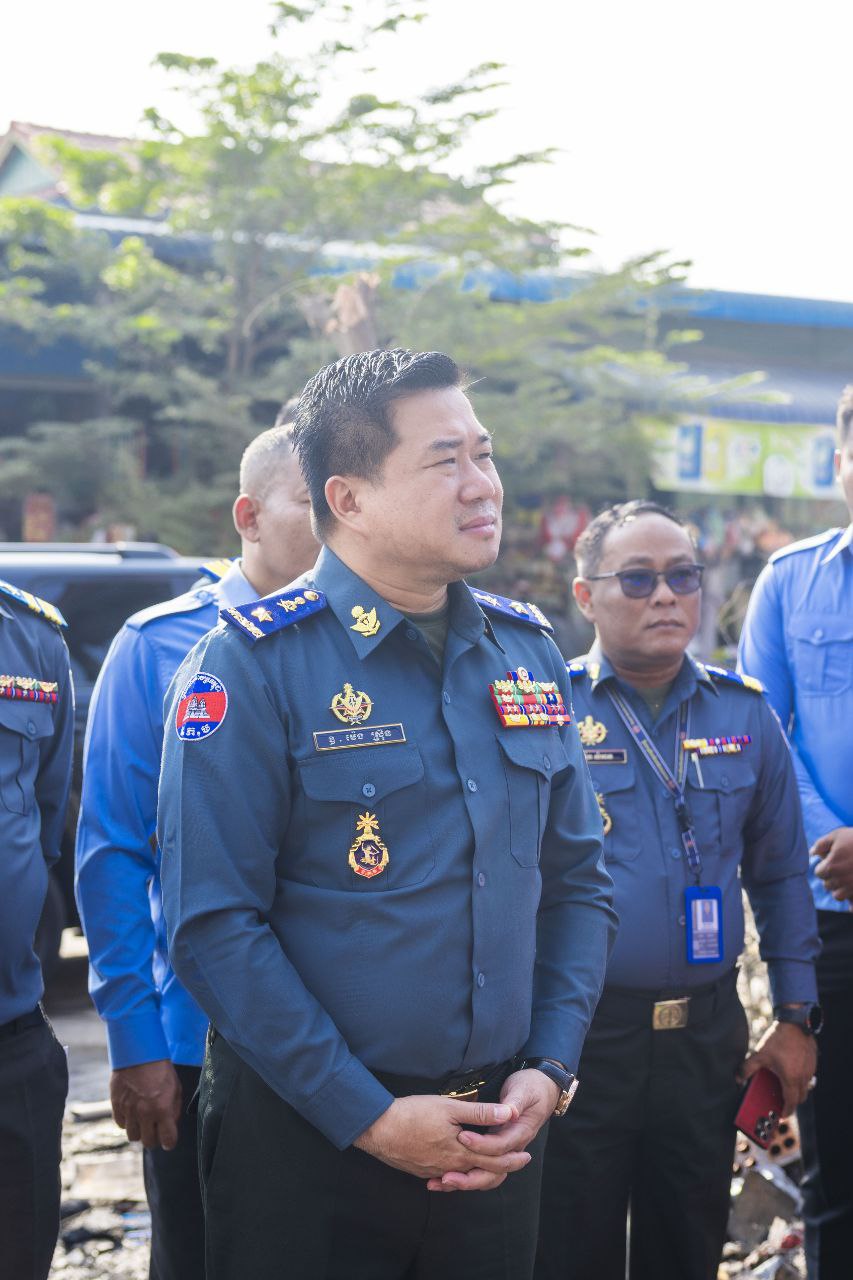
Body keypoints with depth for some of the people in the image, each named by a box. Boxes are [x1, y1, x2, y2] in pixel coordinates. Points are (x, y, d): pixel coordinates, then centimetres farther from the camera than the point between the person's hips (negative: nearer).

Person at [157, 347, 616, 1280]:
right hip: (307, 1143, -5)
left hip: (498, 1135, 5)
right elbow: (213, 922, -16)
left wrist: (549, 1069, -1)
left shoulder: (528, 651, 6)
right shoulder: (253, 664, -12)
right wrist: (368, 1117, -16)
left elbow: (576, 878, 11)